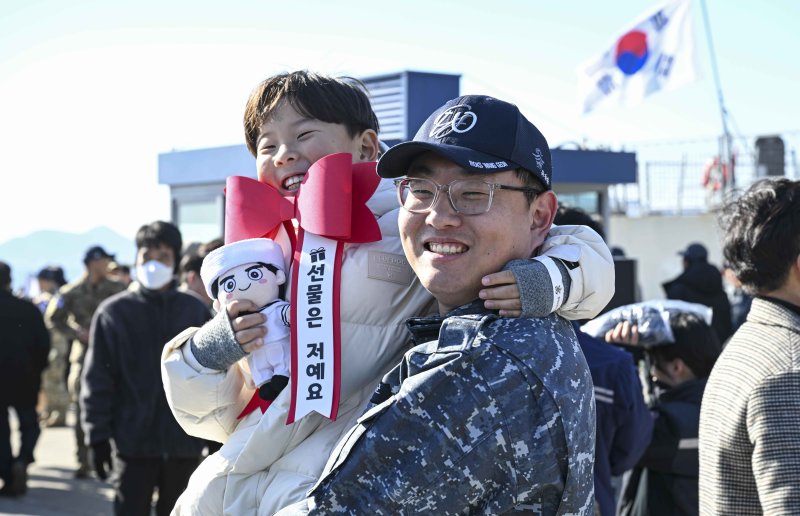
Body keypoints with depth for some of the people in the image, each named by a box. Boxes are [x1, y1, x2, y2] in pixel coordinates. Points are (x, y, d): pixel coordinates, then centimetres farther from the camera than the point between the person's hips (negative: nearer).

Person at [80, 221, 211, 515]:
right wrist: (98, 435, -5)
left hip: (184, 442, 2)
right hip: (133, 442, -2)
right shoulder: (114, 312, -1)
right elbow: (97, 381, 0)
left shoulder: (195, 311, 5)